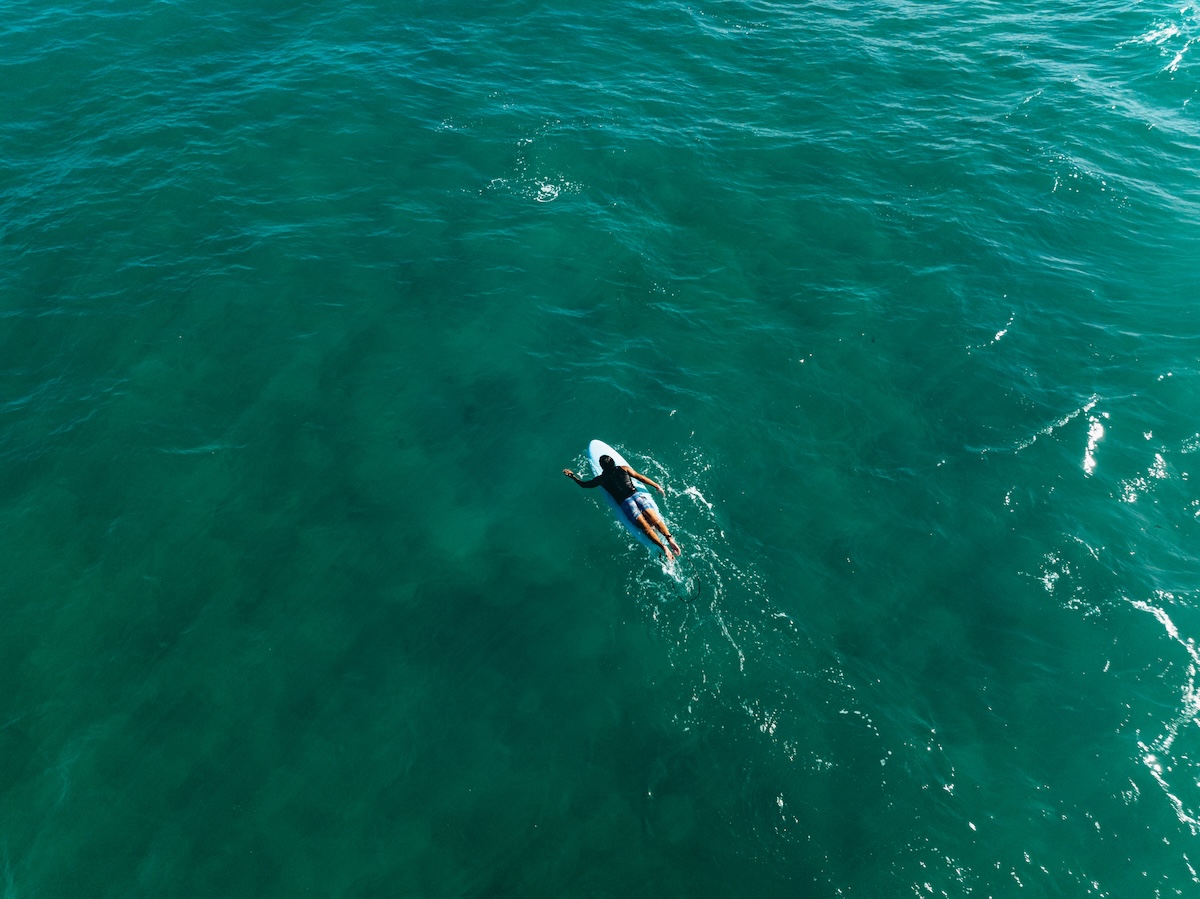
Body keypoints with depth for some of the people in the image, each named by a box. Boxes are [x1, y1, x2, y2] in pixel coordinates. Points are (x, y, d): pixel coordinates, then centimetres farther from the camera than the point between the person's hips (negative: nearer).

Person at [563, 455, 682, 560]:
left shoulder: (601, 479, 13)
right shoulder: (624, 468, 17)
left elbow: (584, 484, 24)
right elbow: (640, 478, 14)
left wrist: (572, 475, 38)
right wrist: (656, 486, 20)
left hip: (625, 502, -2)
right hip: (637, 495, 2)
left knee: (645, 526, -11)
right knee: (655, 519, -10)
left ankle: (663, 547, -26)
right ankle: (670, 540, -29)